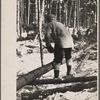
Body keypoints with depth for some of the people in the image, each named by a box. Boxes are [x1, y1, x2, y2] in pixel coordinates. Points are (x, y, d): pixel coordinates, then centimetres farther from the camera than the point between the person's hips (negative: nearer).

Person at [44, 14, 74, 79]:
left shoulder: (49, 25, 10)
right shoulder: (60, 24, 30)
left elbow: (47, 36, -6)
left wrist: (49, 47, -2)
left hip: (60, 42, -6)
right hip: (70, 41, 6)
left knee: (57, 60, 2)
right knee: (68, 57, 26)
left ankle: (56, 77, 2)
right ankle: (69, 73, 36)